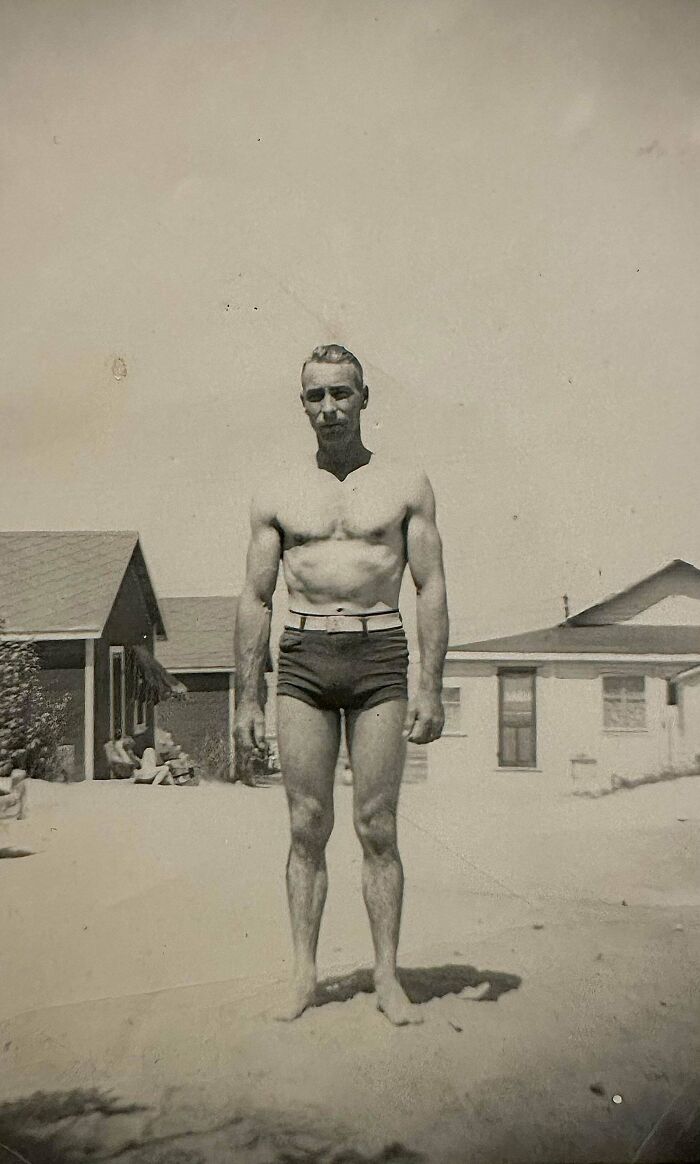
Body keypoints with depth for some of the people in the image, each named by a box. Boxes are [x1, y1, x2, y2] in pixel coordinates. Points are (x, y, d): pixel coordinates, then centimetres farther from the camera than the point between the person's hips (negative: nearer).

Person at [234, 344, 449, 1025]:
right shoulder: (276, 496, 10)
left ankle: (387, 976, 12)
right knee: (307, 826, 3)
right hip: (301, 660, 2)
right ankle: (304, 974, 13)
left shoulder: (407, 485, 7)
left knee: (376, 827, 0)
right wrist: (248, 700, 3)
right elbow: (255, 599, 10)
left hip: (379, 657, -1)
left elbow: (432, 589, 3)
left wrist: (430, 689, -6)